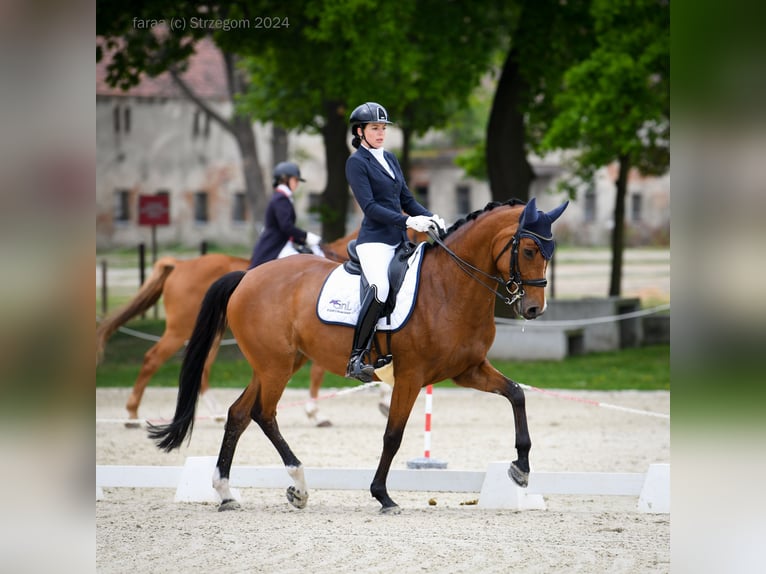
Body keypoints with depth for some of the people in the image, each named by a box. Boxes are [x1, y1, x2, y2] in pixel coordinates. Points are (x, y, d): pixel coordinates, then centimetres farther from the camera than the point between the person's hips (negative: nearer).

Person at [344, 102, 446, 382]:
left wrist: (431, 217, 2)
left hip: (399, 241, 9)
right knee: (380, 287, -32)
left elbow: (406, 199, 20)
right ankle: (356, 359, -31)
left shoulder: (390, 159, 18)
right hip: (375, 240, -9)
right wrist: (408, 222, -22)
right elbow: (369, 206, -14)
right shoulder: (357, 162, -5)